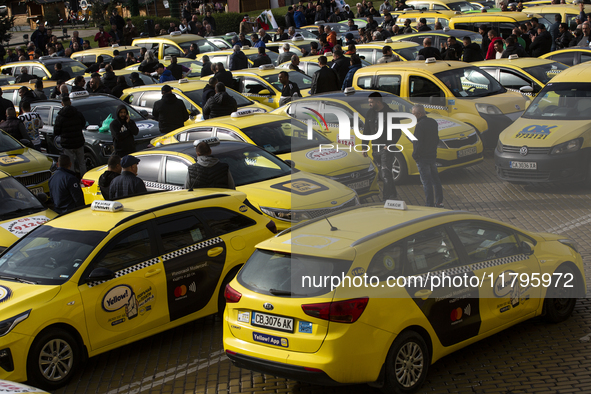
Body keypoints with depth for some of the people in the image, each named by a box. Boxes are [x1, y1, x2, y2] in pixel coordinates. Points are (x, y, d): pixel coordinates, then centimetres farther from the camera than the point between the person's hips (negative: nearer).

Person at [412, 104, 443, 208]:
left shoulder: (420, 125, -21)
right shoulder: (433, 122, 7)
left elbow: (418, 144, -22)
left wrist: (414, 155, -8)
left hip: (423, 158, -8)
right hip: (433, 155, 8)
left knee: (426, 181, -2)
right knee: (435, 179, 16)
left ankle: (430, 204, 1)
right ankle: (439, 202, 22)